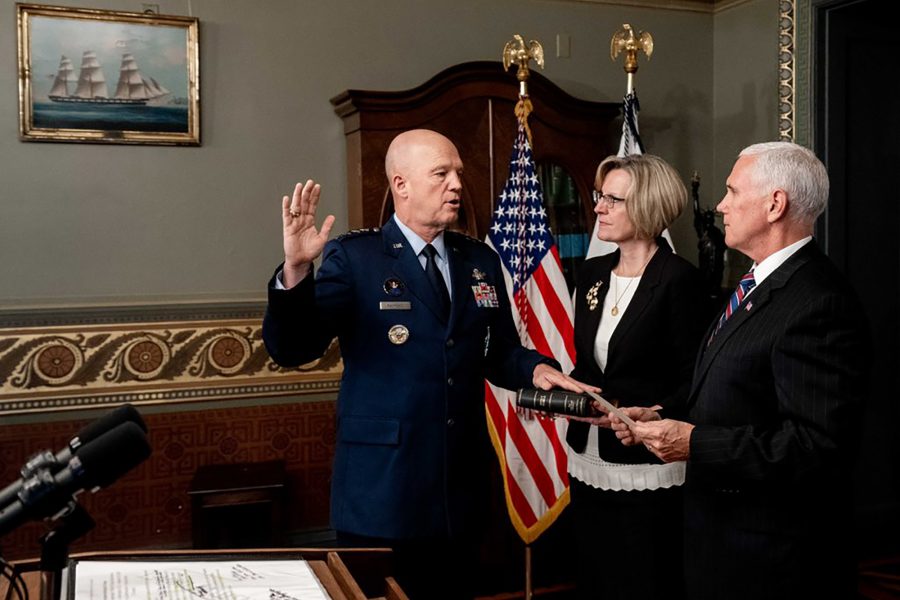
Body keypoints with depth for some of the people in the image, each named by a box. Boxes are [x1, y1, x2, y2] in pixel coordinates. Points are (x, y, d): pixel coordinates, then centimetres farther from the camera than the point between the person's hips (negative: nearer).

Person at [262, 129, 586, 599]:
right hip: (380, 489, -4)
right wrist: (295, 271, -31)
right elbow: (291, 349, -14)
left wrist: (536, 368, -9)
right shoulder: (352, 256, -6)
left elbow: (499, 353, 13)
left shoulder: (481, 261, 9)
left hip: (458, 489, 5)